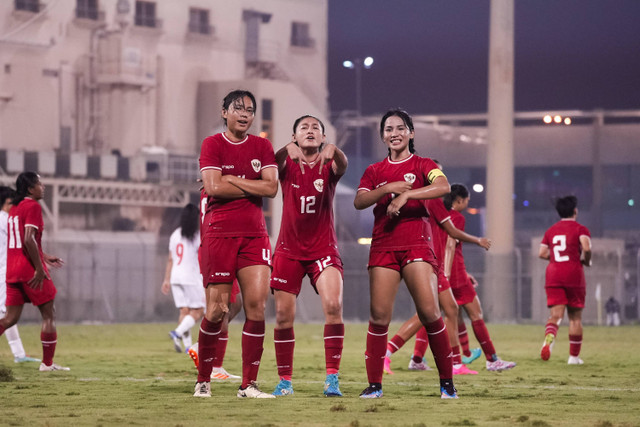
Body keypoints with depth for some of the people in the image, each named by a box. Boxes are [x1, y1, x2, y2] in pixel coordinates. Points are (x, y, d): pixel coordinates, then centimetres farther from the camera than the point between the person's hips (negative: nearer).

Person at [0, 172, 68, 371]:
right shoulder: (33, 206, -11)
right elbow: (29, 239, -21)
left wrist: (44, 257, 26)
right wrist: (40, 268, -20)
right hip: (30, 270, -8)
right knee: (49, 315, 5)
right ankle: (47, 363, 7)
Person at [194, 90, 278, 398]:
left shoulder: (261, 146, 11)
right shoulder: (212, 144, 2)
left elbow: (271, 187, -2)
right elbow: (213, 186, -12)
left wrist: (231, 179, -7)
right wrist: (252, 187, -5)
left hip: (254, 235, 3)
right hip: (219, 234, -3)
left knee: (257, 304, -7)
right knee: (217, 310, -4)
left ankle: (248, 384, -3)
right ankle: (203, 381, 12)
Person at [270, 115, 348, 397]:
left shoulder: (329, 166, 1)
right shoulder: (288, 164, 2)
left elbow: (342, 165, -24)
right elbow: (272, 165, -23)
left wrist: (334, 151, -49)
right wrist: (287, 150, -47)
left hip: (323, 248, -1)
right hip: (289, 249, 1)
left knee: (333, 305, -20)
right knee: (284, 315, 0)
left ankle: (332, 378, -19)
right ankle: (285, 381, 12)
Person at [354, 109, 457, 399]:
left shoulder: (423, 165, 7)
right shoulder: (375, 171, 16)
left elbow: (443, 187, -15)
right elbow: (359, 201, -1)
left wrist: (406, 194, -23)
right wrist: (388, 188, -16)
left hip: (416, 244, -3)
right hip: (383, 246, 3)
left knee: (430, 313, -11)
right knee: (379, 315, -5)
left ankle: (447, 382, -3)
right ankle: (374, 384, 0)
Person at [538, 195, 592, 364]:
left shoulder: (550, 231, 14)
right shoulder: (580, 229, -1)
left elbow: (542, 253, 10)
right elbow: (586, 247, -18)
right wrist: (587, 261, 1)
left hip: (553, 276, 3)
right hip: (574, 276, -3)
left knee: (555, 315, -6)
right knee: (575, 317, 10)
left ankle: (548, 339, -38)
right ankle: (574, 356, 13)